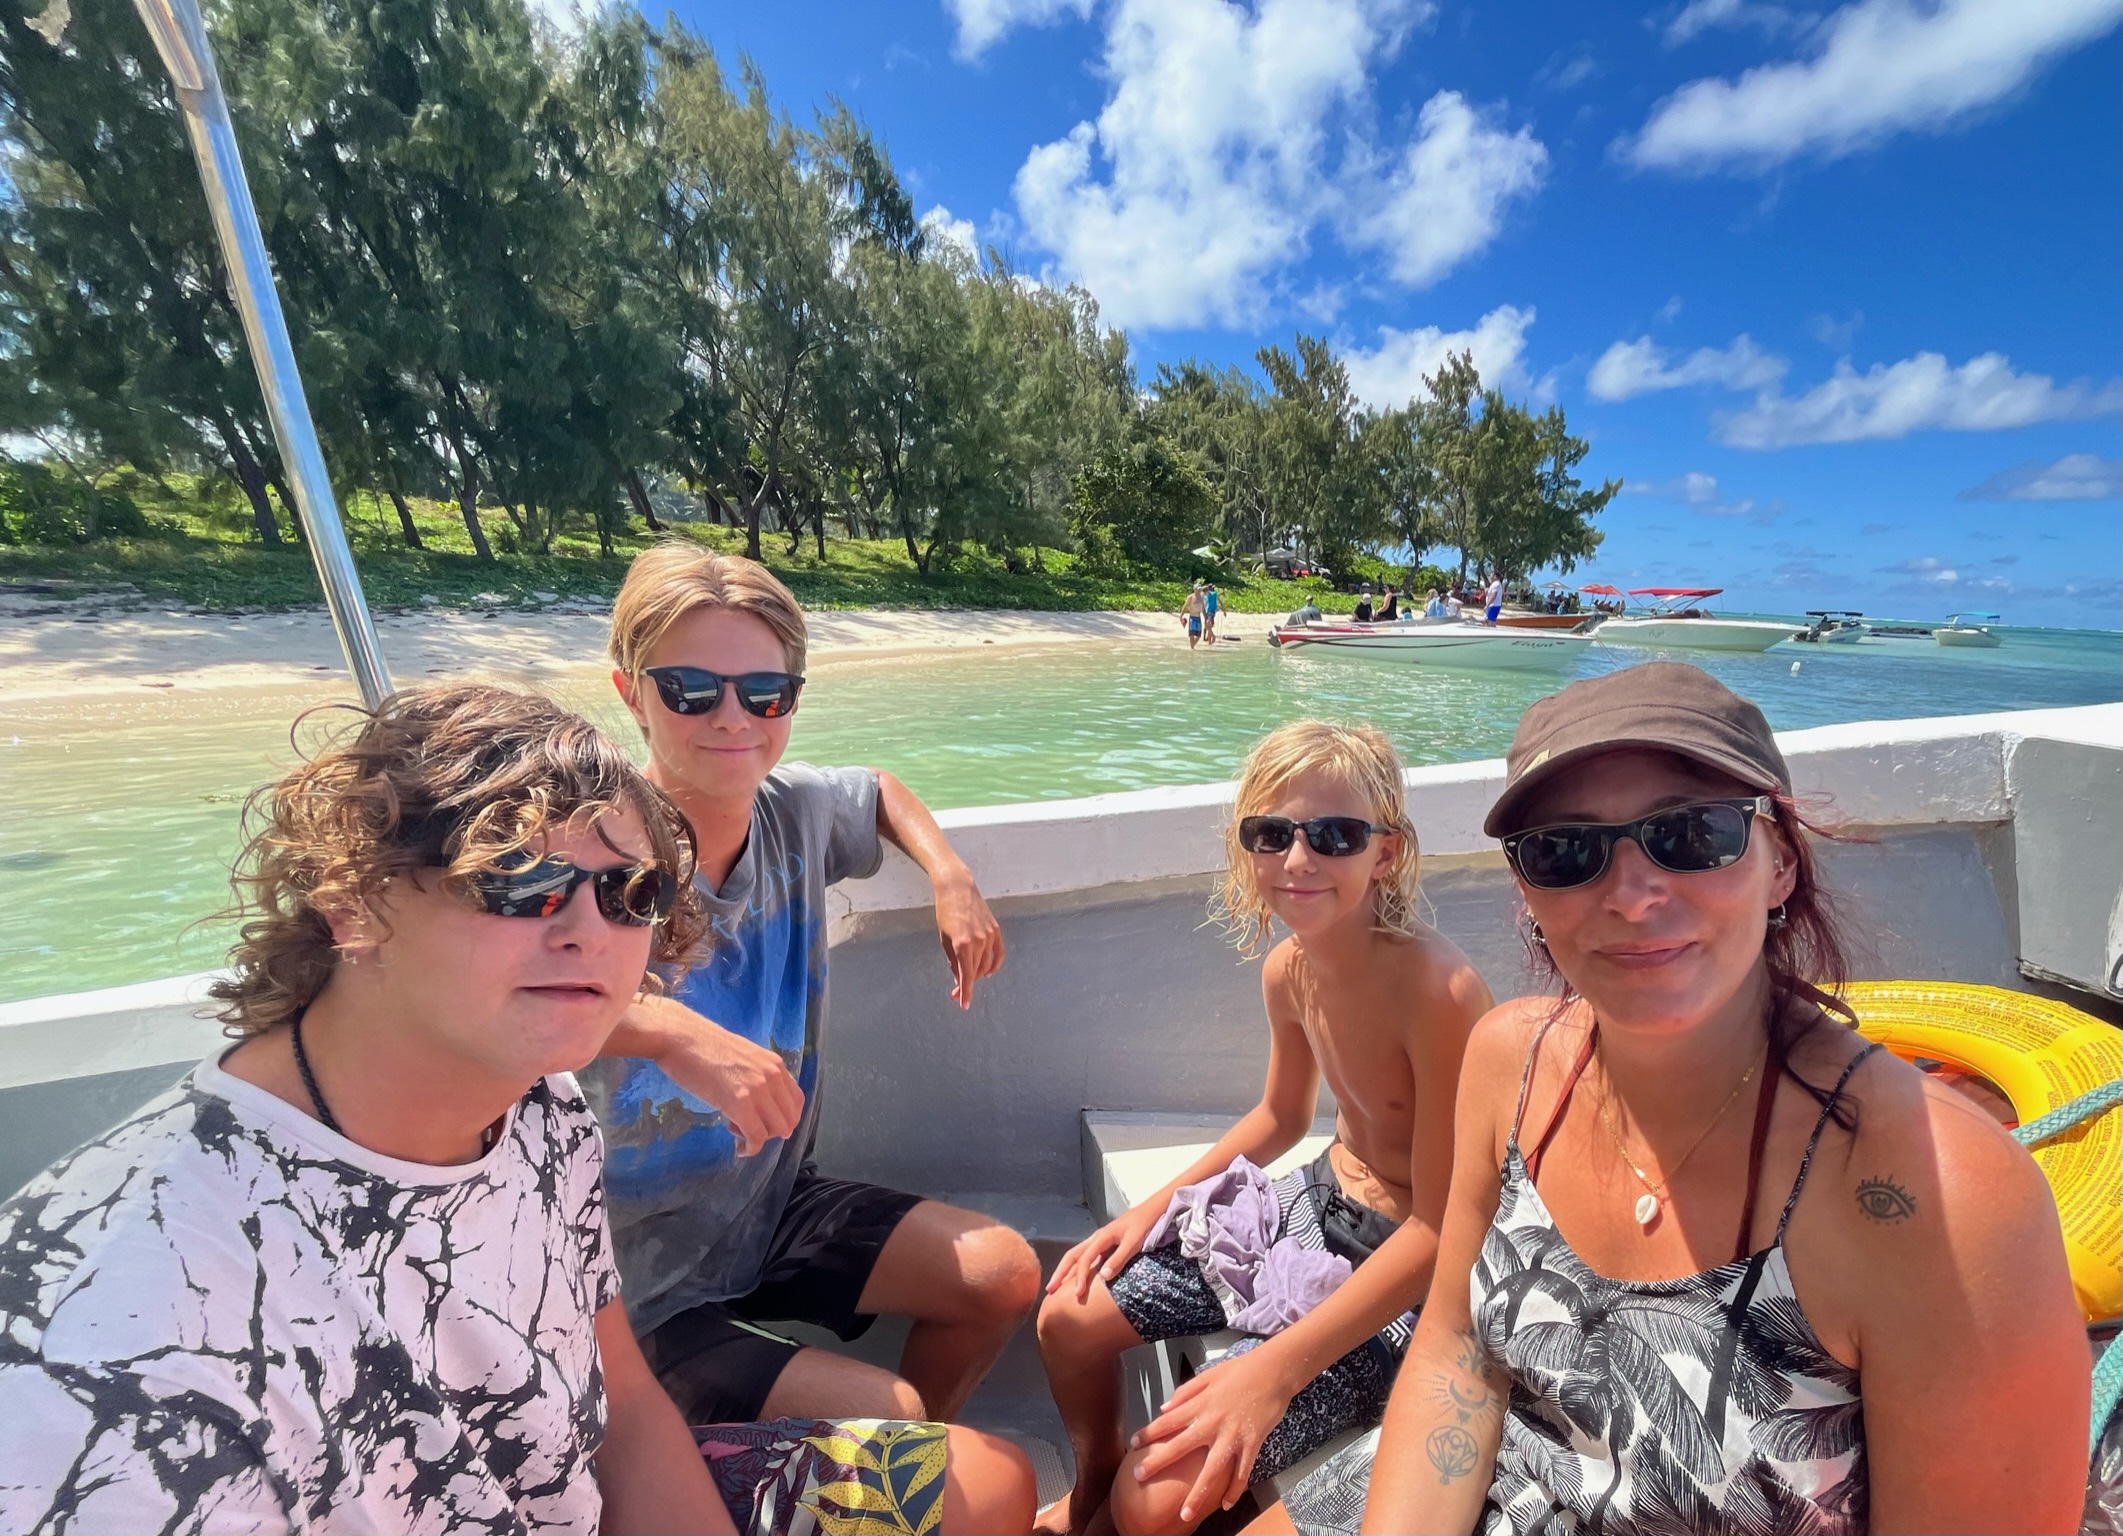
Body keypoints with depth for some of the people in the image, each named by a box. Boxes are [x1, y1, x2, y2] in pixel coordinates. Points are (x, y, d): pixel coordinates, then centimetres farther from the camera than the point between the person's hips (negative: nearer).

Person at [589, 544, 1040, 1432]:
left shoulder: (795, 813, -9)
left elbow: (879, 791, 13)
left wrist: (952, 881, -1)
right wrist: (670, 1029, -50)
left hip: (771, 1201, 6)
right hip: (635, 1299, -5)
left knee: (1003, 1274, 4)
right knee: (890, 1417, -12)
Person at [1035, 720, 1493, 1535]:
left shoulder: (1439, 988, -31)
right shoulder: (1287, 969, -8)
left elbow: (1440, 1228, -24)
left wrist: (1276, 1366, -27)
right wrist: (1155, 1205, 4)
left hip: (1404, 1270, -6)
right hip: (1319, 1202, 7)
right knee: (1069, 1319, 8)